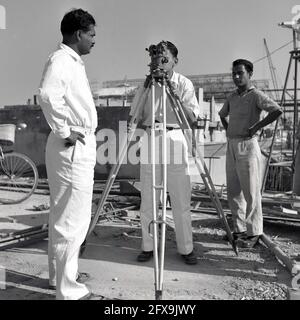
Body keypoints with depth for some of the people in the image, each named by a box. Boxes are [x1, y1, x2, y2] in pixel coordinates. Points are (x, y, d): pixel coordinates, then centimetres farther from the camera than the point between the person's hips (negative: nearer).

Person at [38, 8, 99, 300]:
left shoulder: (74, 61, 19)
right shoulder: (60, 59, -11)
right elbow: (47, 95, -30)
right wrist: (64, 132, -21)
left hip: (81, 147, 10)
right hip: (72, 148, -10)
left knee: (64, 217, 17)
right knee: (72, 220, -5)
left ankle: (60, 275, 32)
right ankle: (68, 290, 7)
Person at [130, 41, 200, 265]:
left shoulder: (184, 83, 4)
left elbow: (192, 116, -6)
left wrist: (173, 94, -17)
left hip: (175, 139, -1)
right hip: (150, 138, 2)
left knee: (181, 200, 1)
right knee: (148, 200, 5)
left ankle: (186, 248, 14)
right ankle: (148, 246, 18)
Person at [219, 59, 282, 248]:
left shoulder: (256, 95, -8)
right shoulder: (232, 97, 14)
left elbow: (277, 111, -23)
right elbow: (222, 115, 32)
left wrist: (257, 127, -18)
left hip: (247, 147, -8)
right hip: (231, 147, 8)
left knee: (250, 192, -3)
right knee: (233, 191, 11)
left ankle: (254, 233, 7)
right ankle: (239, 229, 22)